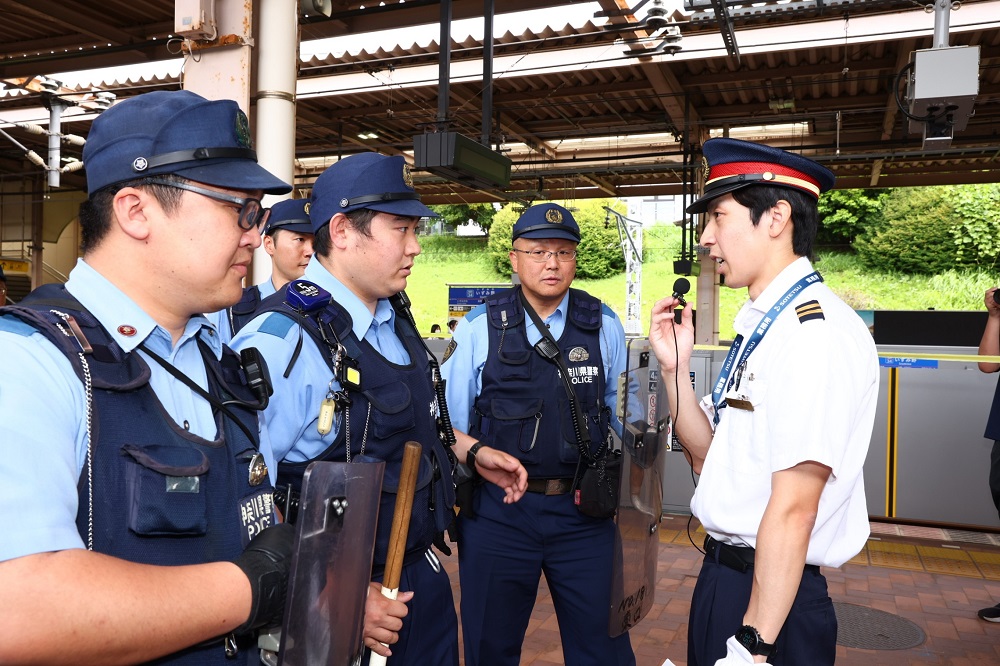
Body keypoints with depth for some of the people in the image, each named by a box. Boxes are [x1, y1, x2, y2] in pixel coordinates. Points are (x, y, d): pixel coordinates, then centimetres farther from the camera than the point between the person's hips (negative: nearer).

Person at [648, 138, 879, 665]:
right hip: (721, 577, 9)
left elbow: (794, 508, -24)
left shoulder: (817, 332, -21)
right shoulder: (760, 326, 7)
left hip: (769, 597, -9)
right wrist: (675, 366, -3)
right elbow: (707, 457, 9)